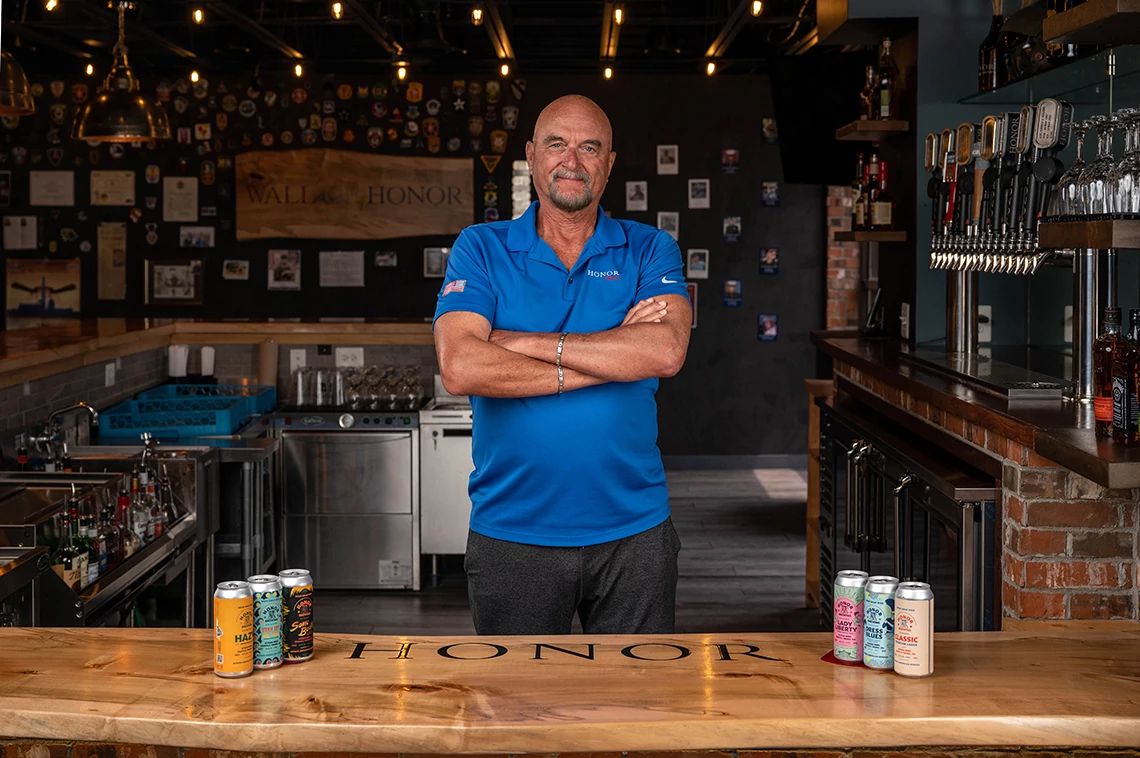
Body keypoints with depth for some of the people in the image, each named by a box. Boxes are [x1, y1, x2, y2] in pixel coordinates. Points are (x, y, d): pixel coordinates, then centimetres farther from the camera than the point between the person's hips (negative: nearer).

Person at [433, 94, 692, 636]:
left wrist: (526, 343, -15)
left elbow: (666, 351, -15)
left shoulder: (649, 250, 4)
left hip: (633, 532, 1)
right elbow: (459, 368, -15)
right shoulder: (480, 249, 1)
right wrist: (610, 356, -14)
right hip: (512, 534, 0)